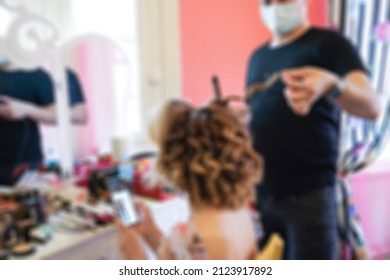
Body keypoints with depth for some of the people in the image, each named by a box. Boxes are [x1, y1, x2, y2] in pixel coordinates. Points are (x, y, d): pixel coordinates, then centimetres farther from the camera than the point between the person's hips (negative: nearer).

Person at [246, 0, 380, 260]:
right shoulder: (258, 57, 13)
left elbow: (371, 106, -20)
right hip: (260, 191, 6)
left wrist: (331, 84, -40)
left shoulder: (328, 43, -5)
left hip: (309, 193, -5)